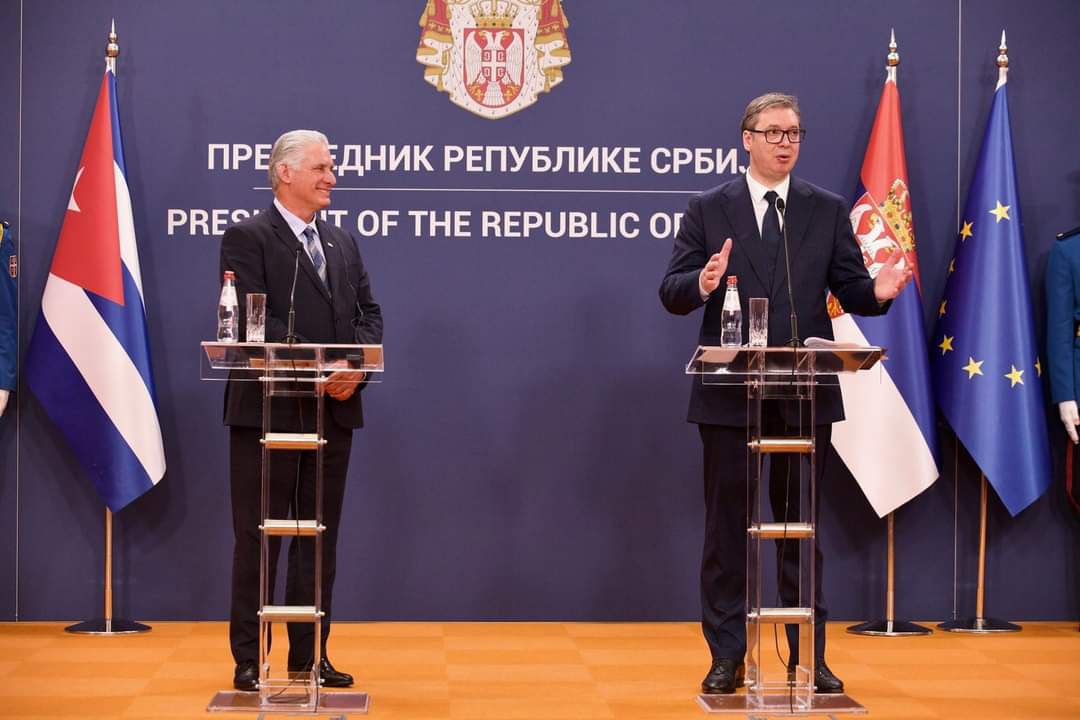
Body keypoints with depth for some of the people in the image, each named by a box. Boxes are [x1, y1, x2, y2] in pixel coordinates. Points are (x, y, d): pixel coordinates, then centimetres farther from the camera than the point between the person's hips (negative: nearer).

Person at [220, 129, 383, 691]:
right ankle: (248, 659, 9)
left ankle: (310, 655, 19)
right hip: (268, 411, -6)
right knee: (257, 538, 1)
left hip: (334, 411, 7)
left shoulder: (342, 243, 16)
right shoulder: (247, 238, -6)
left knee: (320, 538, 11)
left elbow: (368, 314, 11)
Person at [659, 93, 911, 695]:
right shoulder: (708, 209, 3)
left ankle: (810, 655, 16)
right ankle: (728, 656, 14)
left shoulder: (828, 210, 8)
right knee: (727, 525, 5)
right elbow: (672, 294, -2)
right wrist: (702, 284, -24)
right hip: (730, 395, -1)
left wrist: (877, 291, -17)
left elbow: (850, 290, 5)